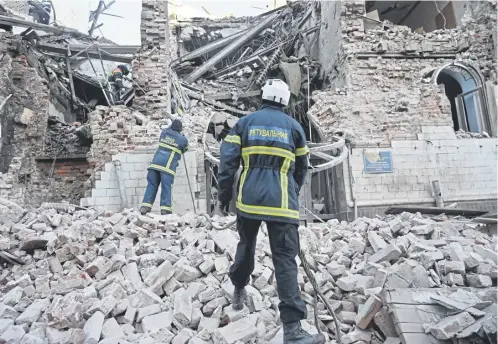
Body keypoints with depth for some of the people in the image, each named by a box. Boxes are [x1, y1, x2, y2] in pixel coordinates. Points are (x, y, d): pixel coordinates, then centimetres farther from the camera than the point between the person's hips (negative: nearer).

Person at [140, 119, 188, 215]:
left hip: (156, 163, 4)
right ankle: (165, 209, -6)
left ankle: (145, 206, 4)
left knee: (151, 185, 8)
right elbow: (185, 149, 25)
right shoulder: (183, 139, 6)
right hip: (168, 166, -4)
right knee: (166, 187, -3)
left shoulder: (164, 132, 14)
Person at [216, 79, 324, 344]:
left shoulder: (244, 123, 7)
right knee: (285, 259, -3)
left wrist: (223, 198, 7)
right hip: (281, 203, -2)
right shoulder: (294, 126, 8)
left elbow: (228, 162, -1)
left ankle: (238, 291, 43)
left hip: (248, 200, 2)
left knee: (246, 245, 25)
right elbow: (301, 169, 16)